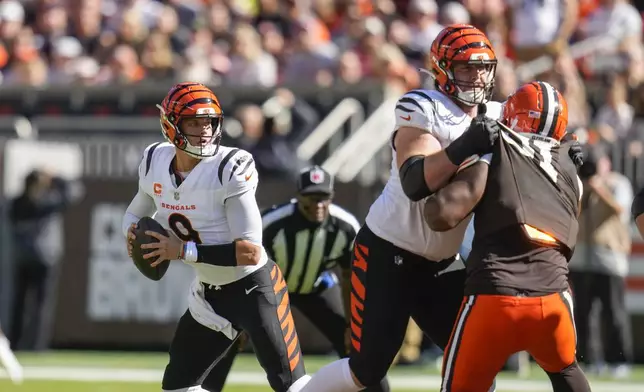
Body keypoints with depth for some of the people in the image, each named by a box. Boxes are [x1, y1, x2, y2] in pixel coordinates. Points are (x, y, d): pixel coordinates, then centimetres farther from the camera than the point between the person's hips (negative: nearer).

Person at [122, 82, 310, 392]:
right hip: (209, 293, 7)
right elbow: (136, 214, 16)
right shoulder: (155, 163, -4)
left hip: (253, 288, -7)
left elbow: (251, 252, -28)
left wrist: (185, 251, -28)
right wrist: (133, 233, -8)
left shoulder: (229, 169, -24)